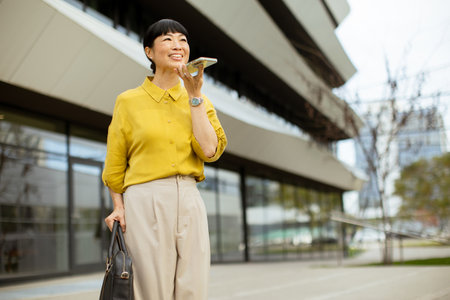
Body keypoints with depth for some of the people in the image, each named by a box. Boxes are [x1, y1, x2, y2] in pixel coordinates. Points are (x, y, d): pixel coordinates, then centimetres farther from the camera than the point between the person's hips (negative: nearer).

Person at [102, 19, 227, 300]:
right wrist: (118, 206, -4)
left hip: (189, 202, 3)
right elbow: (115, 163, 7)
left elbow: (210, 150, -5)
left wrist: (194, 95, -5)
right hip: (145, 201, -3)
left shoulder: (199, 101, 12)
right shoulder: (129, 101, 5)